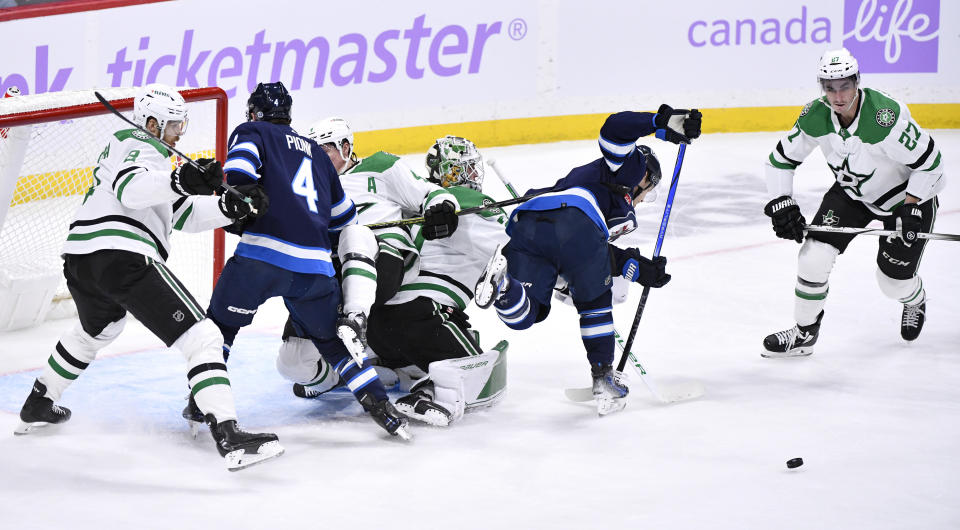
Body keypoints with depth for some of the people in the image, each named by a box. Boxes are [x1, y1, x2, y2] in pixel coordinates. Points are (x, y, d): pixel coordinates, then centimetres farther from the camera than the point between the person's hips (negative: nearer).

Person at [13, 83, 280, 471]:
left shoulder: (129, 147, 30)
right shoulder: (140, 145, 1)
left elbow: (182, 213, 24)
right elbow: (129, 188, -23)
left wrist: (230, 207, 10)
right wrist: (180, 181, -35)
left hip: (80, 262, 10)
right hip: (123, 259, -10)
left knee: (98, 329, 41)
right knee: (201, 338, -14)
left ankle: (38, 405, 51)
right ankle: (229, 439, -30)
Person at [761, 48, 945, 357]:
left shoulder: (886, 117, -37)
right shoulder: (815, 117, -20)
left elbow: (929, 161, -27)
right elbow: (780, 160, -4)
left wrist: (911, 209, -27)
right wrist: (781, 205, -14)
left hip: (908, 193, -4)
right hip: (852, 191, 4)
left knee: (894, 281, 2)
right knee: (814, 255, -12)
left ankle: (915, 302, 42)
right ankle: (804, 334, 8)